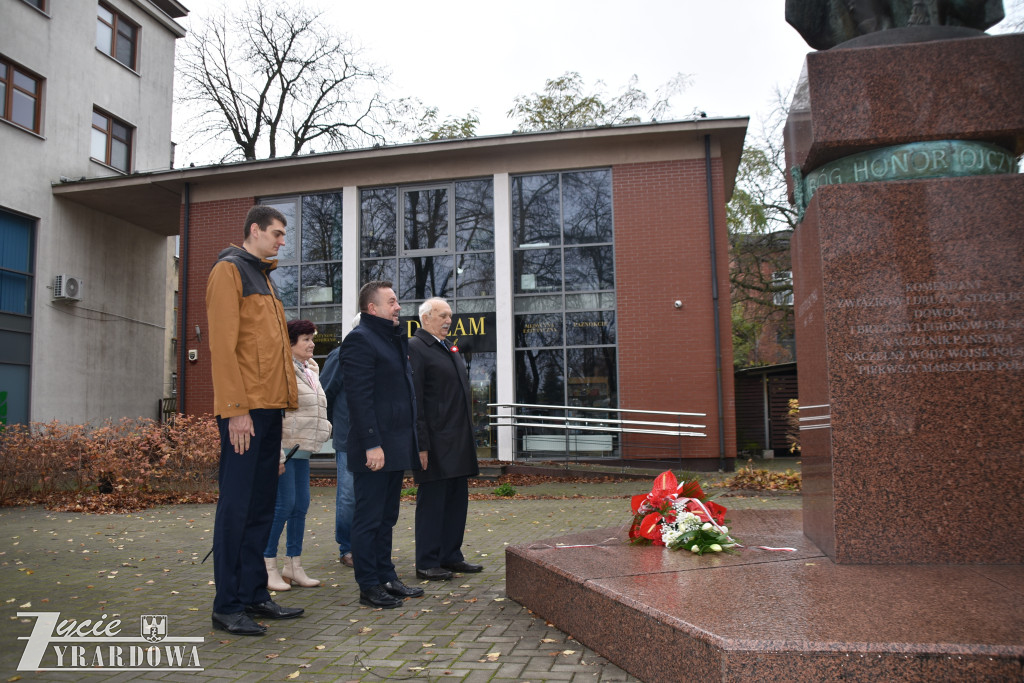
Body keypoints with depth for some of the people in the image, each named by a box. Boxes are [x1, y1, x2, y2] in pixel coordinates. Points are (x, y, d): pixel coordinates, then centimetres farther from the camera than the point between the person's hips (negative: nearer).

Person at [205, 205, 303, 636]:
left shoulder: (264, 278, 23)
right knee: (237, 505, -4)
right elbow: (223, 344, -14)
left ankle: (254, 594, 19)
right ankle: (228, 606, 4)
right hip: (244, 409, -9)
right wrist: (236, 409, -19)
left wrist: (285, 399, 13)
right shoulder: (229, 270, -4)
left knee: (261, 504, 11)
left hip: (268, 407, 9)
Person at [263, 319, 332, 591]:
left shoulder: (309, 370, 17)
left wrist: (324, 427, 16)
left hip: (302, 449, 9)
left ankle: (293, 566, 17)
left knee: (301, 505, 9)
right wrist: (277, 454, -20)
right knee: (283, 504, -7)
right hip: (284, 448, -9)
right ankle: (268, 567, 5)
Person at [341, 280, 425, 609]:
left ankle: (386, 578, 26)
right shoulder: (360, 339, -11)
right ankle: (369, 587, 8)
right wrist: (372, 445, -23)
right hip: (375, 448, -10)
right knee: (369, 518, 0)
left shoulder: (394, 339, 19)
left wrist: (411, 440, 18)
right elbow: (359, 396, -18)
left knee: (386, 517, 16)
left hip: (397, 445, 10)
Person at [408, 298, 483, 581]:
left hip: (458, 441, 9)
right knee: (431, 501, -1)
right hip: (436, 443, -9)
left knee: (457, 499, 14)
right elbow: (414, 399, -16)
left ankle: (451, 556, 25)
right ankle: (426, 563, 10)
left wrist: (468, 436, 17)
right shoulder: (415, 348, -10)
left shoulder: (449, 347, 18)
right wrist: (421, 444, -19)